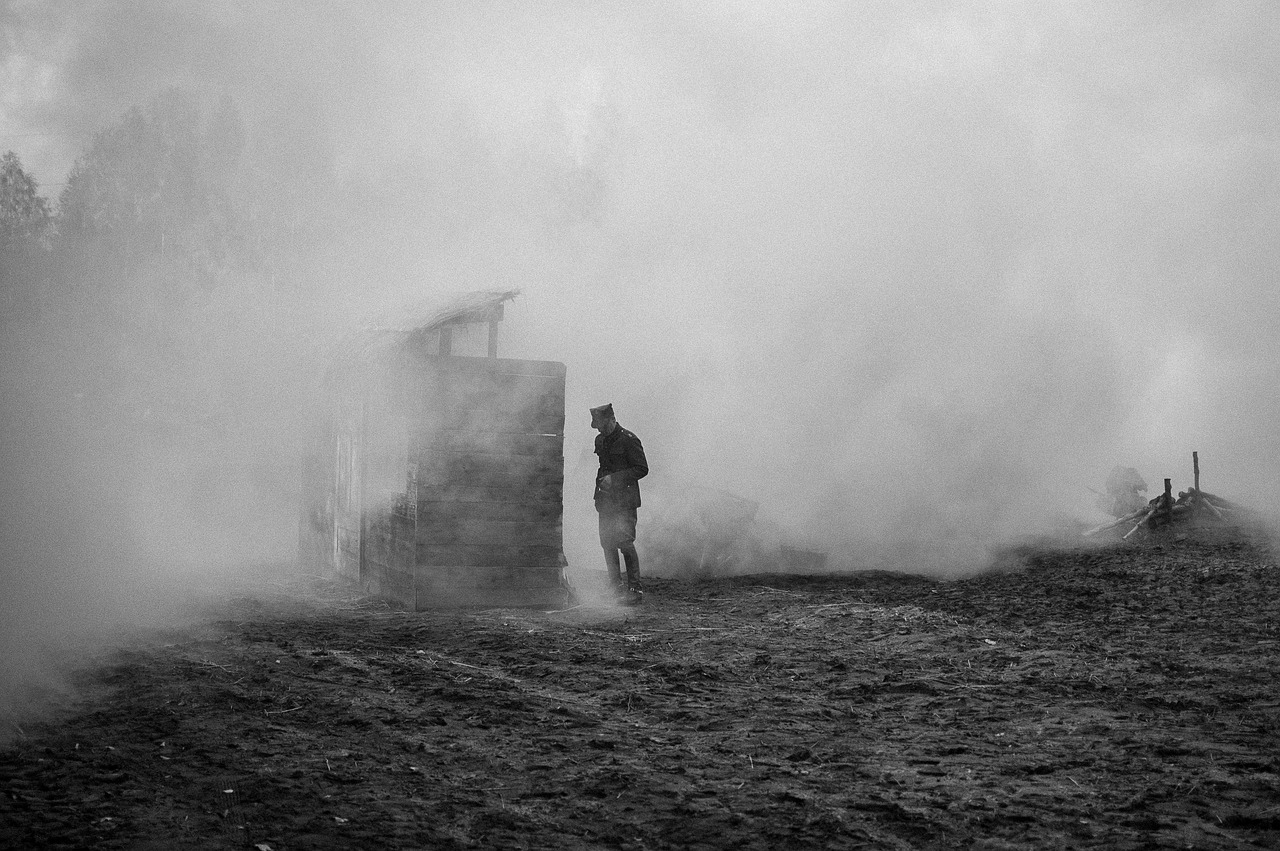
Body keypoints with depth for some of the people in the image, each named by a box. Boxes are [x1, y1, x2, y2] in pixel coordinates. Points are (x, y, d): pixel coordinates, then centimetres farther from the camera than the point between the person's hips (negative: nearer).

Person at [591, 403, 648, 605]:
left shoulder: (628, 440, -10)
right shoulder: (599, 440, 13)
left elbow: (642, 469, -11)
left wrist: (614, 478, -15)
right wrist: (600, 480, 8)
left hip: (625, 500, -7)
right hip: (605, 500, 7)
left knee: (625, 541, -14)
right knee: (607, 543, 5)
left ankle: (634, 588, -6)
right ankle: (617, 588, 14)